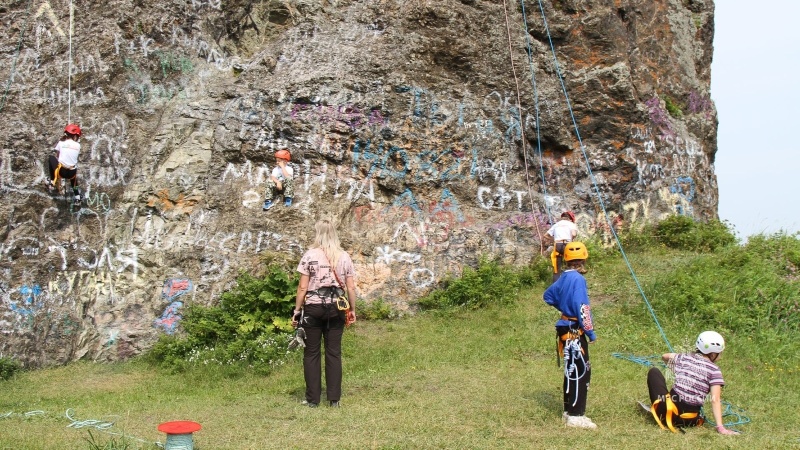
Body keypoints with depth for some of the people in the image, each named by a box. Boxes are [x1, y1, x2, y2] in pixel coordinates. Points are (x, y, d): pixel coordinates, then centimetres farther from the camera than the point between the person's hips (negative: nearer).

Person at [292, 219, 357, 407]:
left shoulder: (310, 255, -4)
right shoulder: (344, 257, 5)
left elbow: (303, 288, -6)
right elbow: (351, 288, 4)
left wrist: (297, 310, 0)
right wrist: (352, 310, 14)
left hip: (313, 307, -2)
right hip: (336, 308, 3)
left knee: (311, 353, 6)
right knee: (334, 353, 7)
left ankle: (313, 399, 9)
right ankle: (334, 398, 10)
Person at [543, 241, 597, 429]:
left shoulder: (564, 278, 10)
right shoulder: (577, 278, -17)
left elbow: (548, 296, 24)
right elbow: (581, 307, -22)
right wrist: (590, 331, -17)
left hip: (566, 328, 10)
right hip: (575, 331, -10)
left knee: (571, 370, 16)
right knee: (581, 372, -6)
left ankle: (569, 411, 23)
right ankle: (575, 416, -5)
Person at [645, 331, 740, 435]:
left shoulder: (685, 357, 5)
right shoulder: (714, 370, -4)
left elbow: (664, 356, 25)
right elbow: (715, 400, -12)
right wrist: (720, 427, -14)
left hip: (667, 411, 0)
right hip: (689, 421, 0)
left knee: (654, 372, 22)